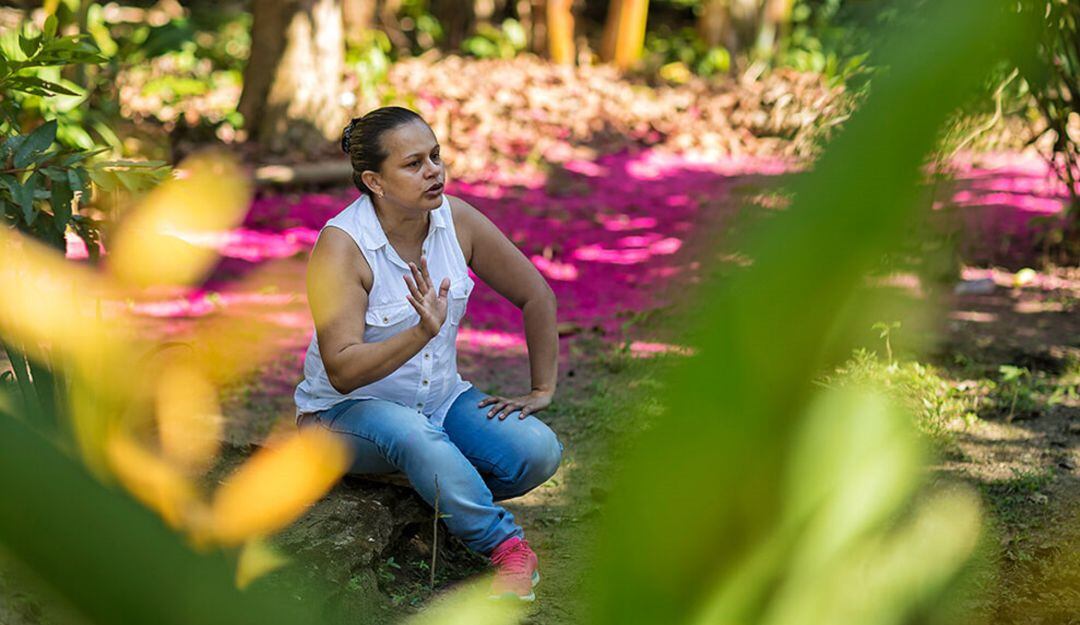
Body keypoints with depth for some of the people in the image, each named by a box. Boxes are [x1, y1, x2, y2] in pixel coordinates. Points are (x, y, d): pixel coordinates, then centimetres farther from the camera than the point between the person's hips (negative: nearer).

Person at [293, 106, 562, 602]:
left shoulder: (457, 220, -7)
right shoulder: (341, 246, -21)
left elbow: (536, 296, 6)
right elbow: (342, 370, -29)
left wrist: (542, 390, 3)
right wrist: (422, 333, -42)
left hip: (441, 397, 5)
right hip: (348, 412, -5)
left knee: (538, 451, -21)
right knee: (409, 432, -40)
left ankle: (442, 500, 2)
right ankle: (507, 548, -28)